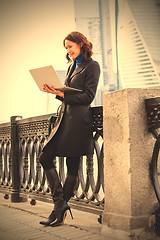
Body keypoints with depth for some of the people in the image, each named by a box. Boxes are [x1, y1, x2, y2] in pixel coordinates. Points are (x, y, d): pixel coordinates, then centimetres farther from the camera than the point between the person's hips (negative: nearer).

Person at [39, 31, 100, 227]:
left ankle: (60, 209, 6)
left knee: (72, 166, -2)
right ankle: (60, 203, 5)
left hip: (78, 120, -8)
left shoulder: (92, 66, -2)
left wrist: (62, 93, -16)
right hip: (64, 118, 9)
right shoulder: (72, 67, 22)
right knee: (45, 157, 0)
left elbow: (88, 96, -11)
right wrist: (55, 91, 2)